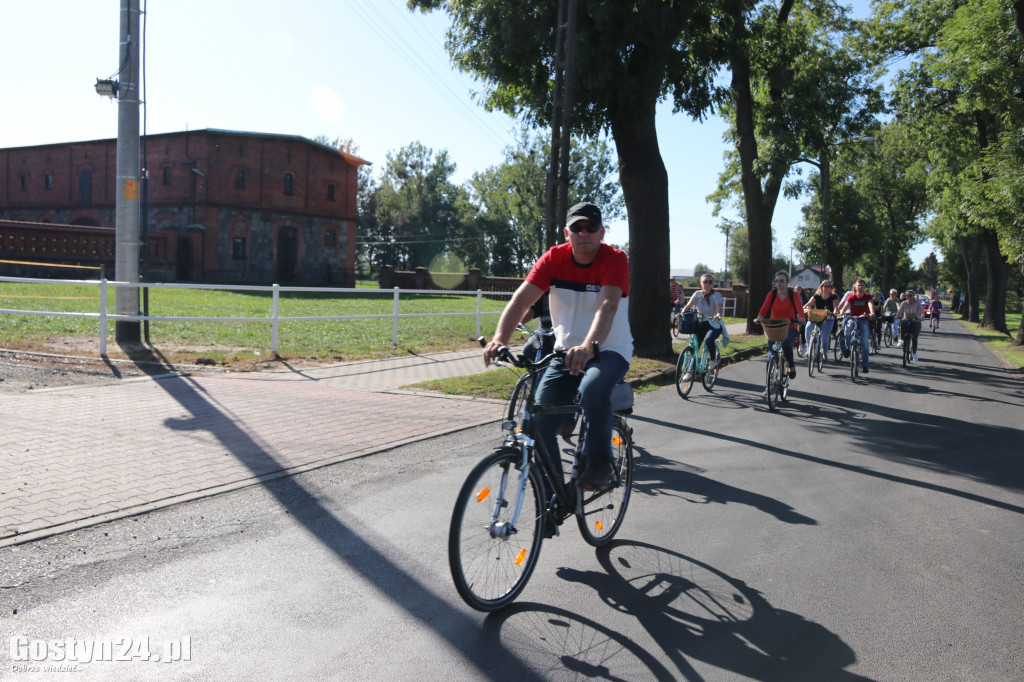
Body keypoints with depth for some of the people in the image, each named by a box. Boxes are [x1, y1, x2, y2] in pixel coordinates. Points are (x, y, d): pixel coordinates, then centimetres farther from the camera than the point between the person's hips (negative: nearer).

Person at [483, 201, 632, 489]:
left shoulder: (614, 259, -16)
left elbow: (608, 306, -33)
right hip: (565, 351, 4)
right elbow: (521, 299, -18)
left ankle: (599, 463, -14)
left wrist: (589, 347, -52)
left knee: (592, 390, -35)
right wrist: (499, 339, -36)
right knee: (540, 414, -12)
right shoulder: (554, 258, -6)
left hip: (610, 350, -3)